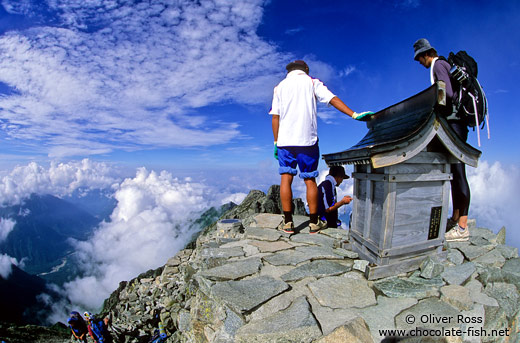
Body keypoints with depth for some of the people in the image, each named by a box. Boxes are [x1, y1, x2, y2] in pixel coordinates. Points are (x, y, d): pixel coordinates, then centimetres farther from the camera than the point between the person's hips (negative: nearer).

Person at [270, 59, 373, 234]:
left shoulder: (280, 86, 14)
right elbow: (332, 99, -4)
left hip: (285, 141, 1)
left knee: (286, 178, 2)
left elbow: (275, 117, 6)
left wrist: (276, 142, 8)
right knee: (310, 180, 5)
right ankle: (314, 223, 11)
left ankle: (287, 222, 0)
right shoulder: (312, 82, 10)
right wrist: (354, 115, -9)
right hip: (307, 140, -1)